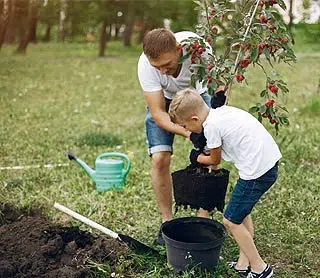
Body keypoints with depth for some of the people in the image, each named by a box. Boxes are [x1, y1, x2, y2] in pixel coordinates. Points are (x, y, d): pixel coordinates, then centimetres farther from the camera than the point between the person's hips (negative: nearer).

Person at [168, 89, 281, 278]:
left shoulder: (211, 126, -14)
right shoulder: (222, 111, 11)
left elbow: (215, 160, 3)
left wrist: (199, 159, 22)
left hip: (256, 171, -10)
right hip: (271, 161, 10)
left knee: (231, 220, 4)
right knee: (242, 211, 23)